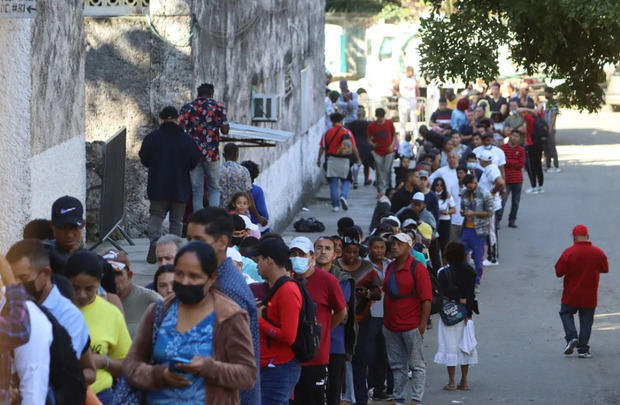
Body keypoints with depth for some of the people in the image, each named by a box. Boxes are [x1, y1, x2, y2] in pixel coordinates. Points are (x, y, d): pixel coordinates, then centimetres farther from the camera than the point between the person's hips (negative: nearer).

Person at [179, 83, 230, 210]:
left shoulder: (186, 108, 6)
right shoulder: (218, 107, 1)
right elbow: (225, 130, -5)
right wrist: (226, 126, 15)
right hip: (211, 154, -1)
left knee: (196, 190, 6)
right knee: (214, 187, 10)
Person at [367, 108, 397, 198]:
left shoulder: (389, 123, -2)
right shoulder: (372, 126, -4)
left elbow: (394, 135, 8)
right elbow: (369, 138, 6)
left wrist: (392, 145, -7)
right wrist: (373, 144, -15)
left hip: (389, 151, 0)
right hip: (378, 152, 0)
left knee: (387, 170, -6)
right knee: (379, 172, -1)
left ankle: (386, 189, 7)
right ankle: (380, 190, 6)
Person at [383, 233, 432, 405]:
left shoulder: (418, 269, -8)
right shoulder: (390, 268, 13)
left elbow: (426, 299, -11)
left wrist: (423, 324, -16)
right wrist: (385, 320, 15)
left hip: (411, 326, -7)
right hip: (391, 326, 7)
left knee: (417, 365, 0)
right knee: (397, 365, 11)